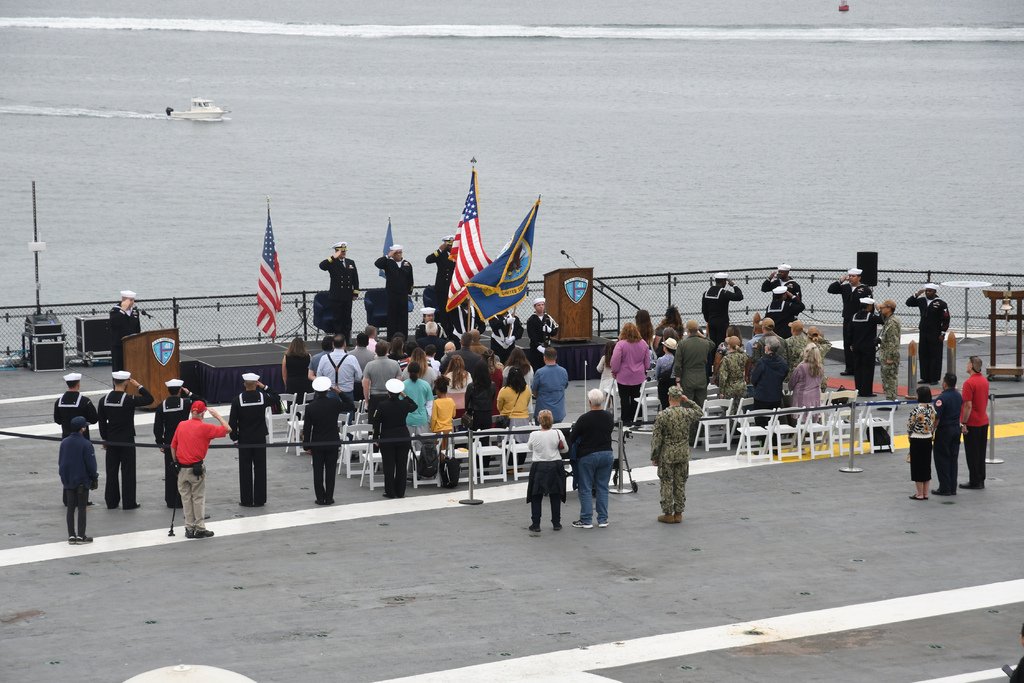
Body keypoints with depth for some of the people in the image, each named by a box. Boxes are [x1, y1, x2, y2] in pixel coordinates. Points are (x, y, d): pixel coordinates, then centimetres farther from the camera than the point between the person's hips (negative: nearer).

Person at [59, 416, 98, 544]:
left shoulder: (64, 442, 2)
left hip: (68, 481, 5)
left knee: (70, 507, 9)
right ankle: (81, 536, 2)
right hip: (83, 481, -5)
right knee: (82, 508, 2)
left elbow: (60, 462, 10)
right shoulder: (85, 444, -17)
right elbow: (91, 464, -13)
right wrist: (95, 478, 0)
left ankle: (71, 535, 10)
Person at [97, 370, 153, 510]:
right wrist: (139, 386, -4)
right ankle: (128, 502, 5)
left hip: (111, 441, 4)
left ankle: (111, 501, 15)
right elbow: (149, 399, -7)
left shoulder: (104, 400, -3)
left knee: (112, 471, 11)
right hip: (127, 441, -4)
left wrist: (105, 439, 13)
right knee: (128, 472, 3)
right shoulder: (129, 400, -17)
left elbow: (101, 422, 4)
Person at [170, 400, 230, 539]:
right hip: (197, 468, -4)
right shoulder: (205, 428, -11)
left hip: (182, 469, 4)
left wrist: (176, 462, 18)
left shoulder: (181, 425, 2)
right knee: (198, 498, 4)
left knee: (186, 498, 11)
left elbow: (173, 446, 7)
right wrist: (217, 416, 7)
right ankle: (199, 528, 6)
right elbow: (227, 429, -5)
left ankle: (189, 528, 14)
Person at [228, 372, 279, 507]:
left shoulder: (237, 400, -11)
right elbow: (276, 398, 14)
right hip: (260, 439, 1)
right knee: (260, 469, 8)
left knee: (245, 470, 6)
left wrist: (234, 437, 4)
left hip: (244, 440, -1)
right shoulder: (263, 397, -9)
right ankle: (259, 500, 10)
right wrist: (264, 387, 8)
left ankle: (246, 500, 7)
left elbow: (232, 422, -9)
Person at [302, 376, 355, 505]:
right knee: (330, 471, 7)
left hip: (317, 443, 0)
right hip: (332, 442, 0)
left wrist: (306, 446, 2)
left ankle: (320, 498, 9)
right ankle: (329, 498, 8)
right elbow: (351, 407, 6)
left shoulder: (310, 407, -10)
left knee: (318, 472, 8)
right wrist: (339, 393, 2)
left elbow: (306, 429, -6)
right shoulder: (335, 404, -11)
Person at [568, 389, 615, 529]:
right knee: (602, 487, 11)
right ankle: (603, 519, 10)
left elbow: (572, 437, -9)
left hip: (588, 456, -5)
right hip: (606, 453, 5)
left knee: (586, 488, 3)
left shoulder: (584, 419, -16)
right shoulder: (609, 417, -1)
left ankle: (586, 520, 3)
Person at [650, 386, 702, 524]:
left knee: (666, 484, 6)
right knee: (680, 484, 12)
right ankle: (678, 514, 17)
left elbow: (656, 438, -11)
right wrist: (688, 401, 9)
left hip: (667, 454, -3)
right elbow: (700, 413, 18)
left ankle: (668, 514, 10)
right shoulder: (687, 413, -7)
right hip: (683, 454, 3)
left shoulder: (662, 415, -15)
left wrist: (654, 456, -1)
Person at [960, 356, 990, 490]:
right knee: (981, 452, 12)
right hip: (983, 421, 8)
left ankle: (974, 481, 2)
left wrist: (963, 423, -17)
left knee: (972, 454, -1)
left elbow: (968, 406, -21)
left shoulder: (969, 383, -19)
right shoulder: (984, 381, 8)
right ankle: (980, 480, 16)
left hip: (972, 423, -8)